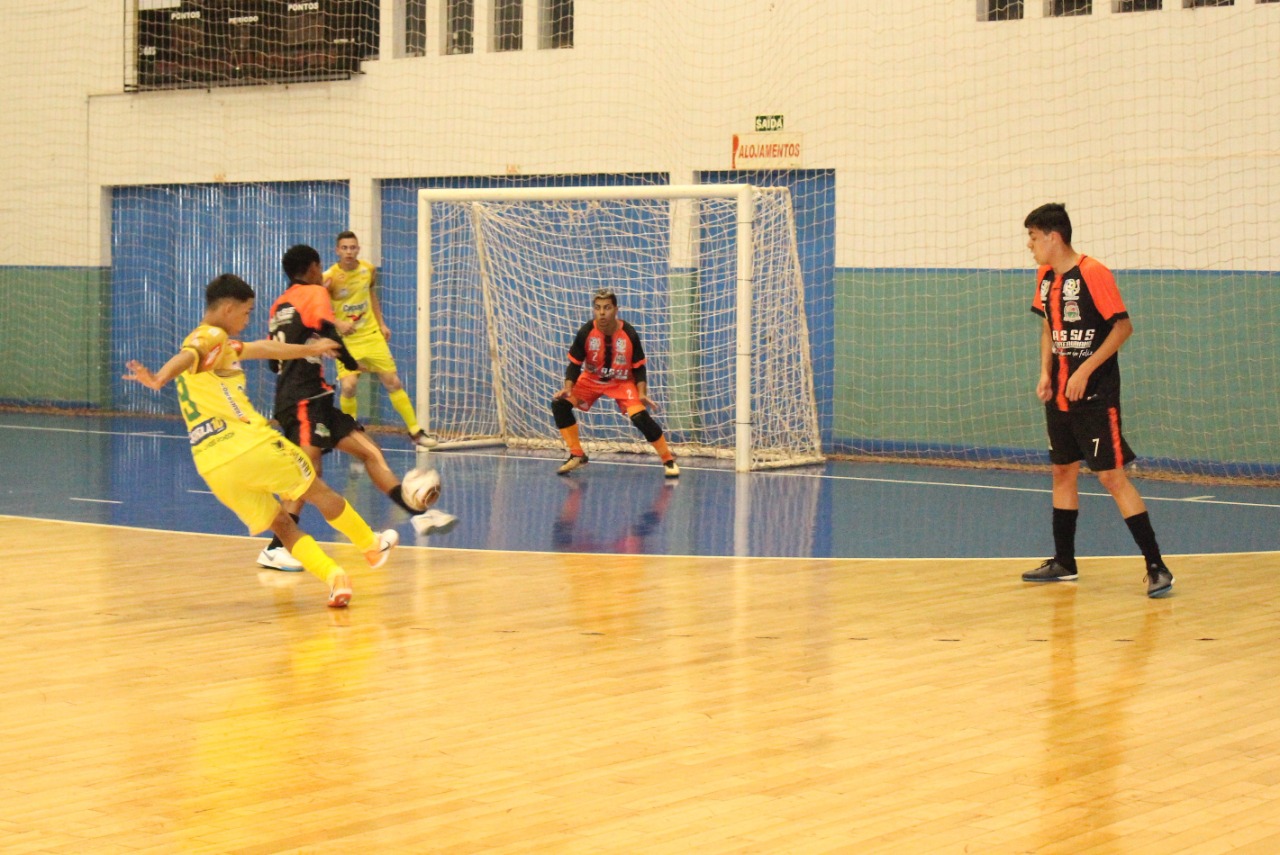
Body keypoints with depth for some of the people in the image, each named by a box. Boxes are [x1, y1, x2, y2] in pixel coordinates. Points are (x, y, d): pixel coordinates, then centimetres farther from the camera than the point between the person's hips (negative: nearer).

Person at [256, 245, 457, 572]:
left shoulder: (280, 304, 20)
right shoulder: (314, 293, -1)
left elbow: (273, 360, 21)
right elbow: (328, 334, -15)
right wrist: (352, 363, -3)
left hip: (314, 401, 9)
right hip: (305, 399, -9)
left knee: (369, 451, 8)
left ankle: (419, 515, 7)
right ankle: (276, 549, -21)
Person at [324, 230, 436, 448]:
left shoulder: (368, 270, -2)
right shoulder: (329, 278, -14)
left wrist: (381, 323, 11)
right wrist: (338, 324, -23)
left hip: (372, 335, 3)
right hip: (346, 340, -3)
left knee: (393, 382, 3)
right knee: (349, 387, -18)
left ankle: (415, 432, 11)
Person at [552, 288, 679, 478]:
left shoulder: (629, 334, -22)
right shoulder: (586, 332, -21)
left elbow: (638, 367, -11)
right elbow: (575, 364, -11)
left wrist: (642, 394, -23)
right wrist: (568, 388, -26)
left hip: (622, 382, -2)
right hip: (591, 379, 3)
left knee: (640, 416, -25)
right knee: (559, 404, -16)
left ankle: (668, 460, -6)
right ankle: (577, 455, 0)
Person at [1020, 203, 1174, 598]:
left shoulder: (1092, 273, -15)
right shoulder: (1045, 277, 9)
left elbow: (1123, 326, -15)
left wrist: (1084, 371, -18)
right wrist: (1045, 373, 6)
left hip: (1095, 395, -8)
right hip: (1059, 395, 8)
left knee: (1111, 475, -11)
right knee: (1063, 472, 13)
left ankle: (1157, 567, -8)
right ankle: (1064, 563, 24)